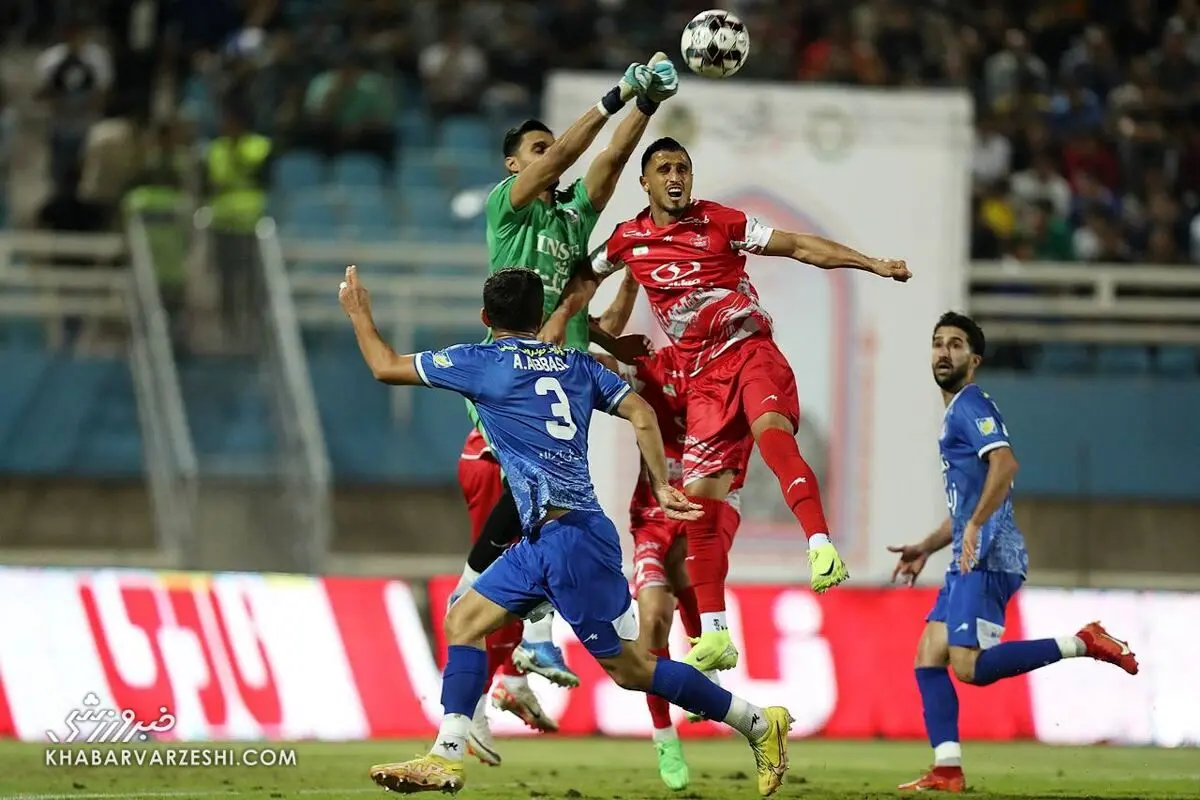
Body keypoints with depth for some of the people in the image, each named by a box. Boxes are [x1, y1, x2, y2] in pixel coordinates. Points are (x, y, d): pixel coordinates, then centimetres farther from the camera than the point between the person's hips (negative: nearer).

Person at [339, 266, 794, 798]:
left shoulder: (481, 362, -3)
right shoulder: (576, 364, 14)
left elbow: (385, 368, 5)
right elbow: (641, 415, 5)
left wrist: (359, 313, 21)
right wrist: (662, 489, 10)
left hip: (570, 532, -8)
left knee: (628, 666, -1)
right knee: (464, 620, 8)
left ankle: (758, 723, 4)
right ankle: (446, 756, 1)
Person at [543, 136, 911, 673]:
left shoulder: (720, 222, 1)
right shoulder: (628, 240, 10)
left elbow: (799, 246, 3)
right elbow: (587, 277, 29)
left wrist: (871, 263, -2)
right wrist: (559, 318, 13)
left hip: (750, 351, -4)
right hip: (703, 377, 4)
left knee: (771, 430, -35)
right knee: (699, 499, -2)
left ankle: (821, 547, -51)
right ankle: (715, 636, 3)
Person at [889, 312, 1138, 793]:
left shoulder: (971, 406, -6)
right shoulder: (956, 414, 25)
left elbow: (1004, 464, -24)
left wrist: (974, 527, -31)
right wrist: (926, 549, 31)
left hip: (987, 559, -10)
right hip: (970, 560, 10)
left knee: (969, 667, -19)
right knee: (928, 658, 4)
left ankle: (1081, 644, -14)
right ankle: (947, 771, 0)